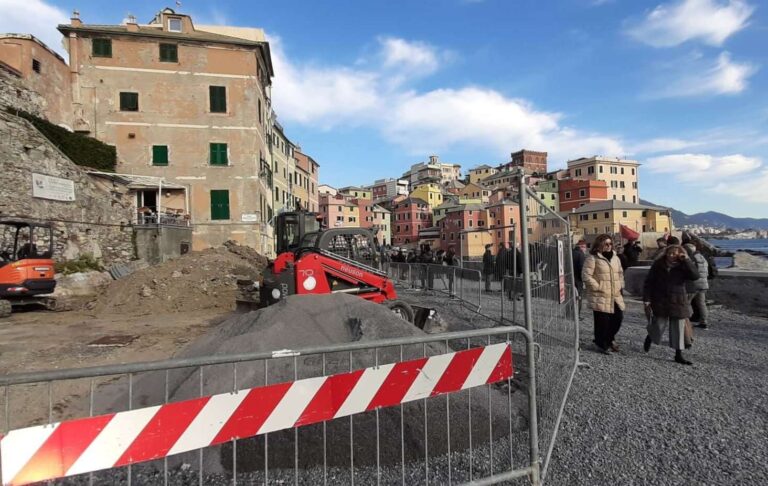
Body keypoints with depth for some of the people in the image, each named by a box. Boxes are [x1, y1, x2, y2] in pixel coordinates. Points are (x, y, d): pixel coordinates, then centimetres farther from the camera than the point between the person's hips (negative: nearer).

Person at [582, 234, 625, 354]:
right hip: (600, 296, -7)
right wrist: (597, 287, -15)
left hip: (616, 295, 7)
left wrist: (621, 286, 16)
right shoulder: (592, 258, -10)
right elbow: (586, 275, -15)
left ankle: (610, 338, 36)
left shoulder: (615, 258, 14)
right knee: (602, 321, -1)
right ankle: (602, 344, 18)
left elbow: (620, 273, 26)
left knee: (618, 317, 11)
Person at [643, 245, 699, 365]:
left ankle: (678, 355, 14)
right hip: (660, 301, -1)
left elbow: (695, 276, -18)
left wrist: (687, 260, -20)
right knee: (659, 324, 1)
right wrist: (646, 298, -7)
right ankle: (649, 337, 34)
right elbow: (648, 282, -2)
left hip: (678, 302, 1)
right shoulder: (658, 265, -3)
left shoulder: (682, 266, -1)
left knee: (678, 328, 5)